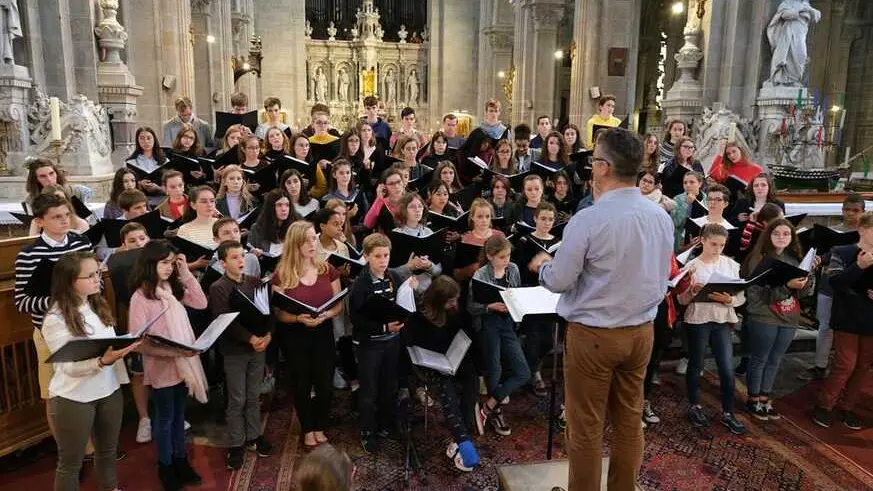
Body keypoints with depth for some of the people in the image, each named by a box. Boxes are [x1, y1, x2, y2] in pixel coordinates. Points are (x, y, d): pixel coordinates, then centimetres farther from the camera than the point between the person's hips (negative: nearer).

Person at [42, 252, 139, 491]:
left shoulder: (98, 305, 2)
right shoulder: (56, 319, -18)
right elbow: (69, 367, -21)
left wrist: (129, 344, -8)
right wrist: (103, 361, -37)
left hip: (109, 390, 6)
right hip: (73, 398, -6)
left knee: (108, 450, 23)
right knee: (71, 462, 12)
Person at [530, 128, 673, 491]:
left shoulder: (589, 219, -20)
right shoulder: (661, 216, 0)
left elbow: (559, 281, -14)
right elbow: (661, 276, 10)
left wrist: (542, 265, 7)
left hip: (593, 334, -6)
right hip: (642, 330, 7)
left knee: (586, 426, 9)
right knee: (629, 420, 19)